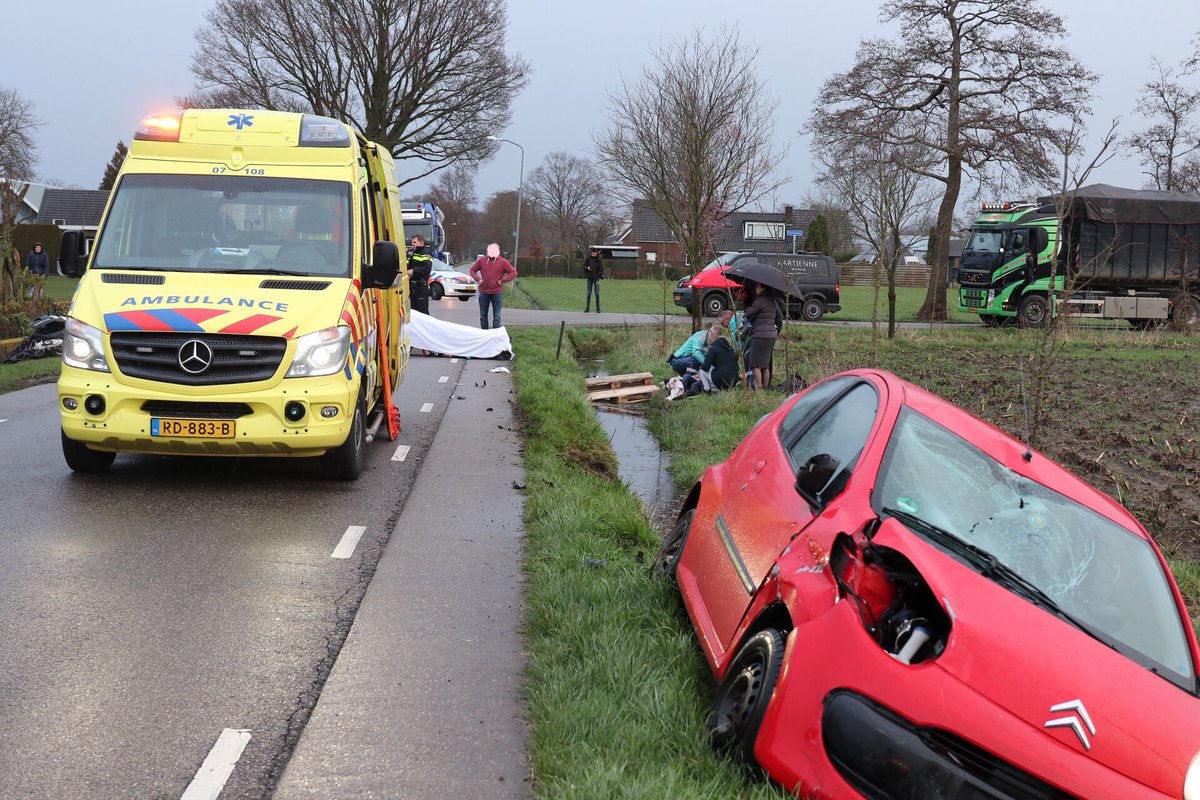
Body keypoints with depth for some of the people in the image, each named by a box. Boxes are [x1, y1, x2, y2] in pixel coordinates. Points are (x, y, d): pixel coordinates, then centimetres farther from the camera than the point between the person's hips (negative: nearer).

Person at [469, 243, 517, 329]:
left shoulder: (503, 262, -1)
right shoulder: (481, 260, 6)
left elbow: (513, 273, -3)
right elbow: (473, 270, 16)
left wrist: (502, 280, -8)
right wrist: (478, 279, 0)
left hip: (497, 293, -3)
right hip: (483, 293, 3)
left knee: (496, 316, -3)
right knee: (483, 316, 9)